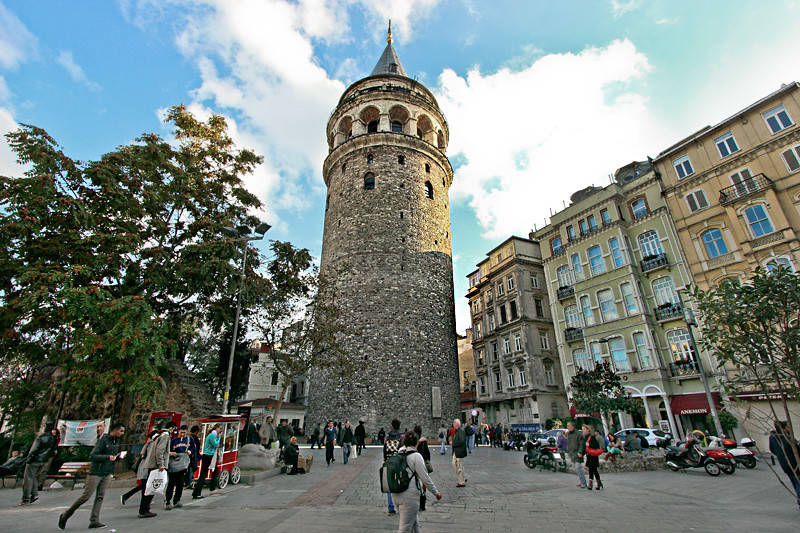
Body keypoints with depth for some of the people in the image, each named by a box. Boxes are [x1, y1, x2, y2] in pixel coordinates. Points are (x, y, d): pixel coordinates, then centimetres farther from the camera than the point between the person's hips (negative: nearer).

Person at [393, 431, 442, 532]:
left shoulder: (399, 453, 6)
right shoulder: (416, 456, -14)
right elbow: (425, 477, -11)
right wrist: (436, 492, 2)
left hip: (397, 493, 7)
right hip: (410, 495, -7)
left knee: (415, 524, 22)